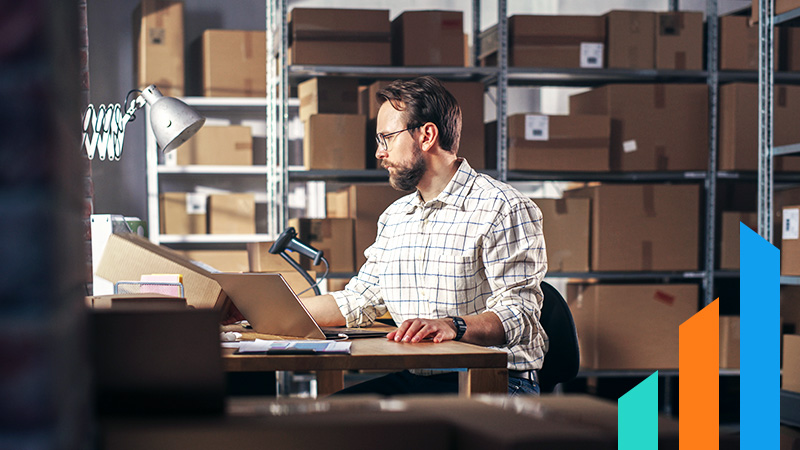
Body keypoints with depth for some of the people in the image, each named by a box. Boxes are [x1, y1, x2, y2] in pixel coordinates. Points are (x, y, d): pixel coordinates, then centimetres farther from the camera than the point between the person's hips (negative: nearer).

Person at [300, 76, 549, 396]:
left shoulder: (504, 209, -7)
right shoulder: (394, 217, 20)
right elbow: (356, 302, 24)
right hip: (414, 379, 7)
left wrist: (453, 325, -34)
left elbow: (519, 315, -15)